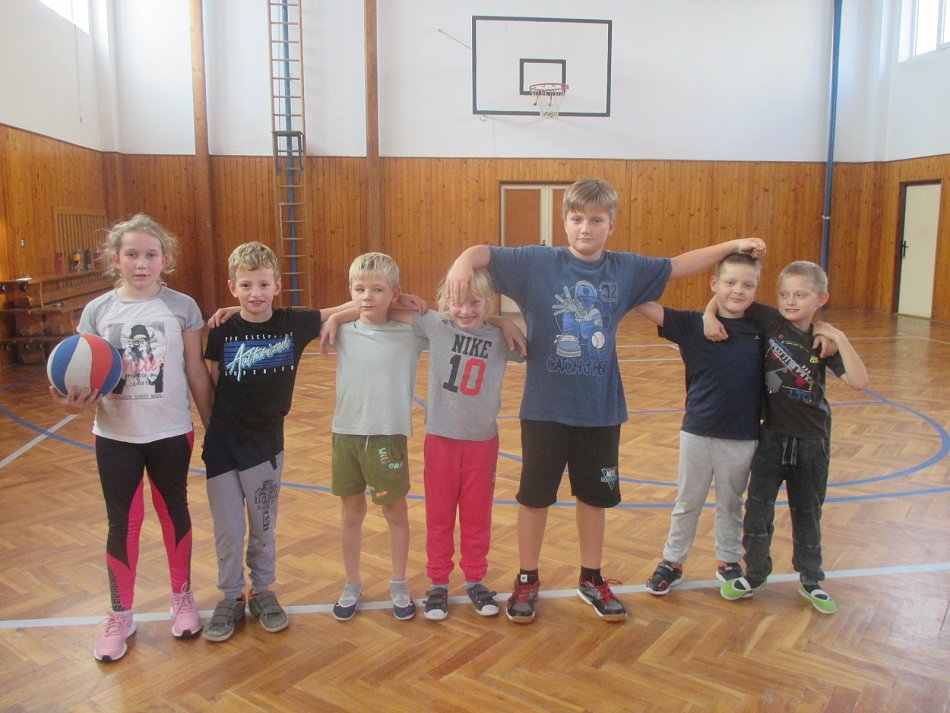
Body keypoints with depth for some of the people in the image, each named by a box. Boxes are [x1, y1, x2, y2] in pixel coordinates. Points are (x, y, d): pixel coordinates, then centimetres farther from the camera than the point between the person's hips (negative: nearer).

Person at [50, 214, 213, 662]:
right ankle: (120, 616, 28)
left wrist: (213, 426, 2)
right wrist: (77, 401, -23)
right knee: (123, 523, 10)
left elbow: (196, 373, -1)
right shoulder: (97, 311, -3)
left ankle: (182, 598, 34)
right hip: (115, 436, 1)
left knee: (173, 512, 14)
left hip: (171, 432, -1)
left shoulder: (181, 307, -6)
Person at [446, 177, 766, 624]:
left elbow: (679, 265, 13)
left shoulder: (626, 269, 1)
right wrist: (464, 261, -35)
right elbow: (486, 253, -13)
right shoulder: (537, 263, -8)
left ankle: (591, 579, 35)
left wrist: (733, 245, 12)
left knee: (594, 495, 16)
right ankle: (527, 581, 29)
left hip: (602, 409, 3)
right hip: (545, 408, -3)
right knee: (535, 495, 10)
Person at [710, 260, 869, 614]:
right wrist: (709, 315, -19)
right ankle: (755, 574, 25)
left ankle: (811, 581, 32)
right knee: (757, 508, 5)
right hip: (773, 435, 0)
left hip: (811, 439, 0)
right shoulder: (769, 322, -9)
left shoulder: (824, 340, -8)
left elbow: (859, 381, -18)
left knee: (807, 514, 14)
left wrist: (839, 339, -22)